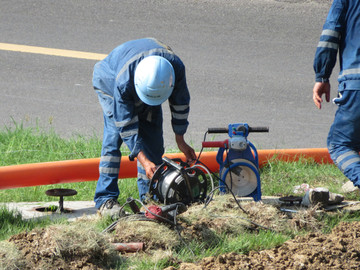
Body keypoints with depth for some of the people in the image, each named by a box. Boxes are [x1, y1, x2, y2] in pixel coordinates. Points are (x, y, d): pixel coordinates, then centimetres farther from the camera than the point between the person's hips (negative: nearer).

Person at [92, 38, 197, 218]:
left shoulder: (176, 67, -35)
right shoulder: (123, 83, -46)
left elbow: (180, 102, -15)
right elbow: (126, 125, -37)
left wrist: (180, 141, -9)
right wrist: (144, 161, -42)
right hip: (109, 82, -4)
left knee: (153, 139, -6)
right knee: (114, 136, -19)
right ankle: (105, 199, -19)